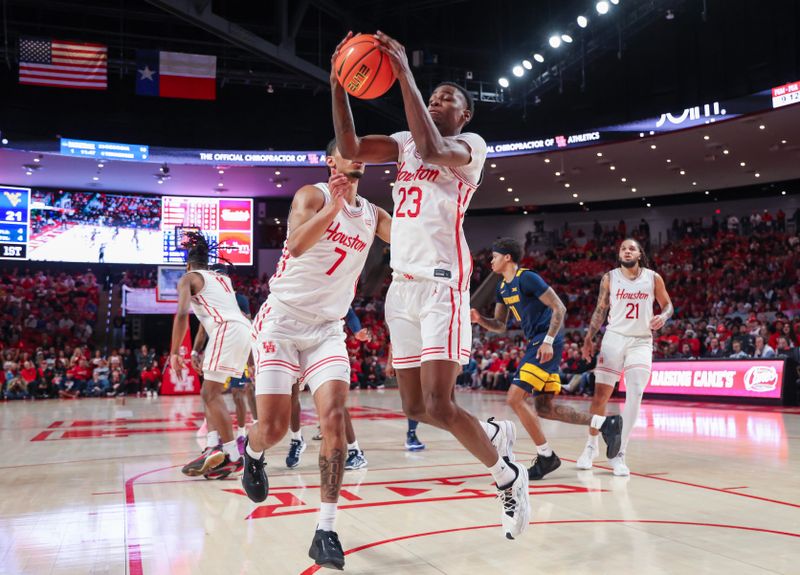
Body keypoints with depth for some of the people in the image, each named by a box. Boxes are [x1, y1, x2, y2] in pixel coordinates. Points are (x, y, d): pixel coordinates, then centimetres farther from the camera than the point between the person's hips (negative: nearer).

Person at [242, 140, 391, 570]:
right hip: (282, 318, -3)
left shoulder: (373, 215, 10)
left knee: (334, 416, -16)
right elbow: (296, 245, -23)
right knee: (274, 427, -5)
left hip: (328, 328, 4)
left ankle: (326, 531, -9)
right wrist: (332, 208, -35)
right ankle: (252, 452, 34)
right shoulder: (312, 195, -6)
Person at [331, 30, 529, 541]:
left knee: (439, 405, -14)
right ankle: (497, 434, 35)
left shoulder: (470, 145, -1)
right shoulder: (405, 142, 18)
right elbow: (352, 149, 3)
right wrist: (339, 86, -5)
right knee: (416, 407, 10)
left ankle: (509, 477, 10)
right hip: (403, 285, 7)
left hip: (442, 284, -7)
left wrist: (405, 74, -21)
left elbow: (434, 149, -24)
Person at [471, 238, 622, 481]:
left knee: (515, 398, -14)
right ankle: (605, 423, 14)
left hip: (546, 344, -10)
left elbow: (559, 308, -14)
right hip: (536, 343, 10)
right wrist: (480, 319, 0)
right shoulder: (502, 287, 15)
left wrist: (548, 341, -20)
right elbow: (500, 325, 20)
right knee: (544, 408, 10)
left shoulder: (527, 278, -12)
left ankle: (546, 456, -5)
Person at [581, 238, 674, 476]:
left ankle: (618, 453, -7)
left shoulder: (653, 278, 1)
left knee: (635, 394, -14)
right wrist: (589, 338, 2)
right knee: (601, 394, 1)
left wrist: (663, 317, -12)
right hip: (614, 338, 0)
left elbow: (667, 304, 10)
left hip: (641, 342, 0)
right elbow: (601, 309, 9)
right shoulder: (609, 278, 2)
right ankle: (591, 445, 22)